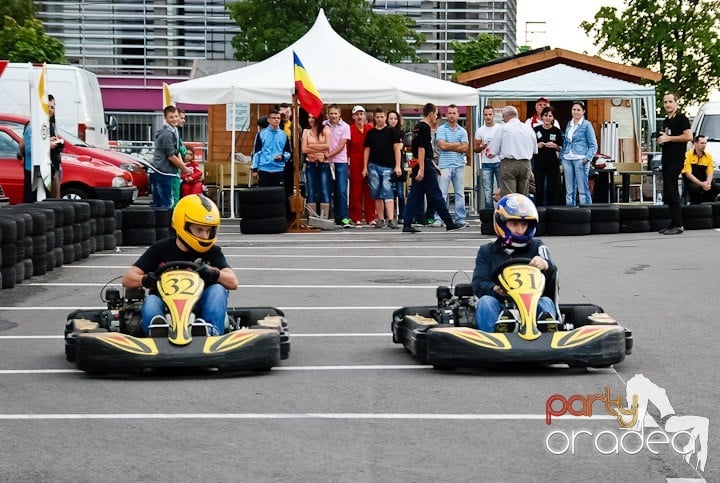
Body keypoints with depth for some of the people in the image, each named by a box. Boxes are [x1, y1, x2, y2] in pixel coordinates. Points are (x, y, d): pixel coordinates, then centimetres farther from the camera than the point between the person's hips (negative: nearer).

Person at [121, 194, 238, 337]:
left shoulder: (212, 252, 9)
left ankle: (212, 334, -43)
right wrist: (146, 280, -21)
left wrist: (213, 274, -26)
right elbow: (127, 280, 3)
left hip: (198, 309, 1)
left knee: (217, 289, -23)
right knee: (151, 302, -31)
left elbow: (233, 282, -4)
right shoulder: (160, 249, 7)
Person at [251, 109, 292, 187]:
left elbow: (288, 153, 11)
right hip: (264, 170, -2)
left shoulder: (284, 135, 7)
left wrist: (282, 157, -11)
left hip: (279, 170, 2)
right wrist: (255, 169, -2)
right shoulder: (261, 134, 1)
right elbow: (256, 153, 2)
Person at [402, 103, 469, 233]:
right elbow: (421, 149, -20)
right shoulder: (425, 128, -13)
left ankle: (407, 225, 4)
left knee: (415, 196, 7)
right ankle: (449, 224, 1)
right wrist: (421, 169, -23)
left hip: (417, 165, 10)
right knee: (436, 196, -4)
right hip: (425, 166, -10)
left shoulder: (418, 127, 16)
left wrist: (432, 165, 28)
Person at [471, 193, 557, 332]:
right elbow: (478, 285, 6)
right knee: (485, 301, -29)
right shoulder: (487, 252, 17)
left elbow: (552, 278, 0)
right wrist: (495, 289, -19)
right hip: (500, 306, 0)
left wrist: (546, 266, -26)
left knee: (546, 302, -29)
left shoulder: (537, 247, 16)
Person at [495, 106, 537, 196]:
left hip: (508, 165, -5)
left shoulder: (503, 128, -4)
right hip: (525, 164, 5)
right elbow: (535, 151, 18)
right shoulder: (529, 128, 11)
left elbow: (495, 151, 0)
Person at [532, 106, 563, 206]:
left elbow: (561, 149, 6)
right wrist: (537, 145, -13)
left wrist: (555, 146, -13)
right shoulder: (536, 130, 1)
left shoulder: (557, 131, 2)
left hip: (553, 164, 0)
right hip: (539, 163, 0)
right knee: (539, 189, 0)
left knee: (552, 189, 1)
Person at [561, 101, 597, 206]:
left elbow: (593, 145, -1)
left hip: (580, 159, -6)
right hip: (567, 160, 6)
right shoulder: (569, 124, 16)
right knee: (569, 190, 8)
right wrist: (562, 158, 11)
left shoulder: (586, 125, 0)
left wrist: (587, 158, -14)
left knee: (583, 190, -8)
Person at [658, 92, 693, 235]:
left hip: (676, 159, -9)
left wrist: (668, 138, -16)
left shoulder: (681, 118, -6)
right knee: (668, 192, 8)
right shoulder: (665, 121, 21)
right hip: (666, 159, 9)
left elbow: (688, 136, -17)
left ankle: (678, 225, -12)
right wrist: (660, 139, 9)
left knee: (672, 191, -13)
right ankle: (673, 224, 13)